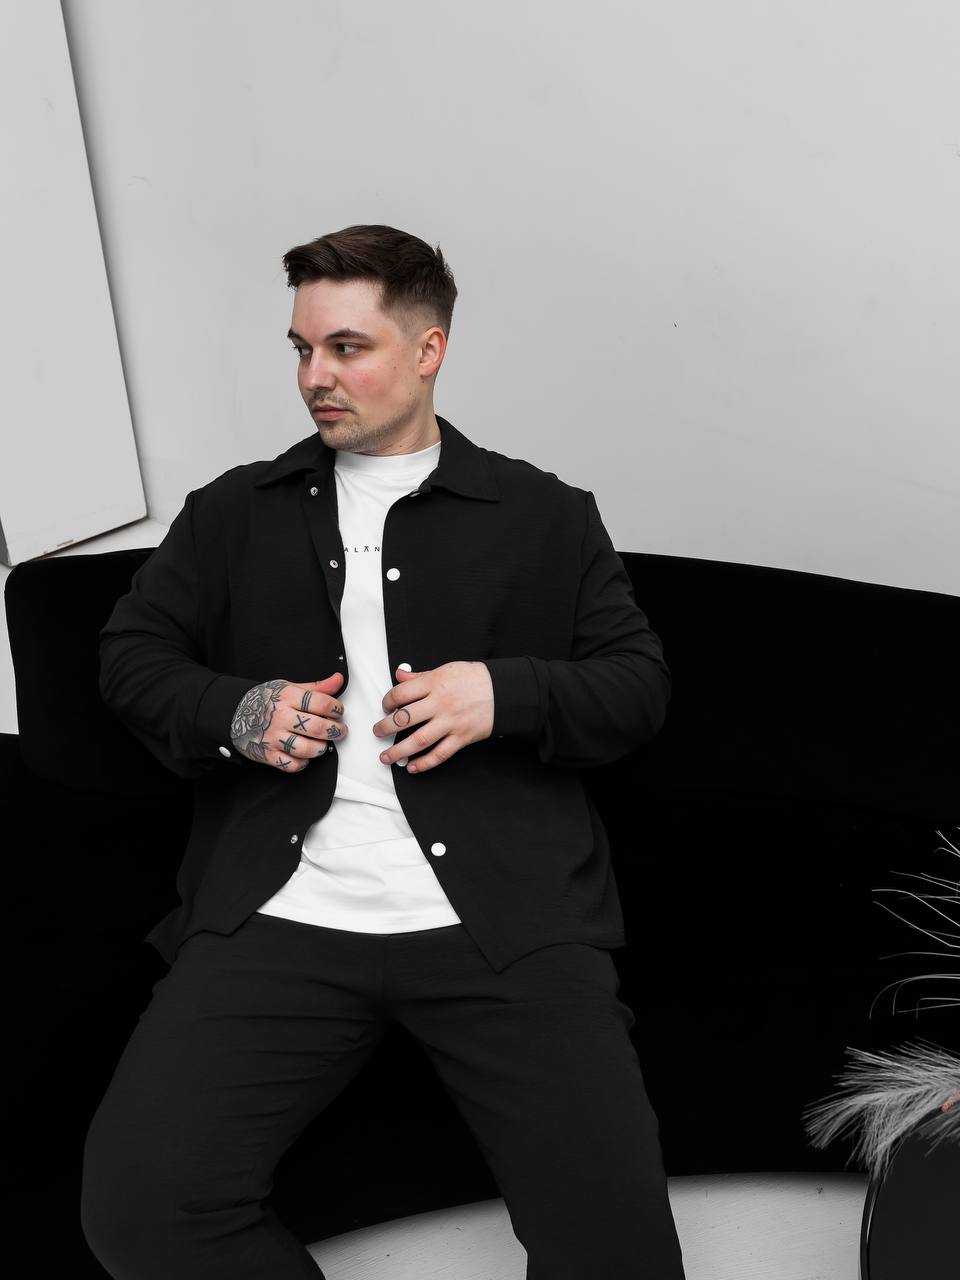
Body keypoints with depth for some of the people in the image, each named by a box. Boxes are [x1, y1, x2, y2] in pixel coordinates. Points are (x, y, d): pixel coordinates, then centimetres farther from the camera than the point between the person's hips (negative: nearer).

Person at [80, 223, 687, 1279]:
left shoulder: (547, 515, 15)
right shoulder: (232, 511, 20)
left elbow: (641, 683, 12)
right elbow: (131, 654, 18)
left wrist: (506, 692, -7)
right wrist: (236, 715, -2)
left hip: (502, 917, -1)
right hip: (279, 911, 2)